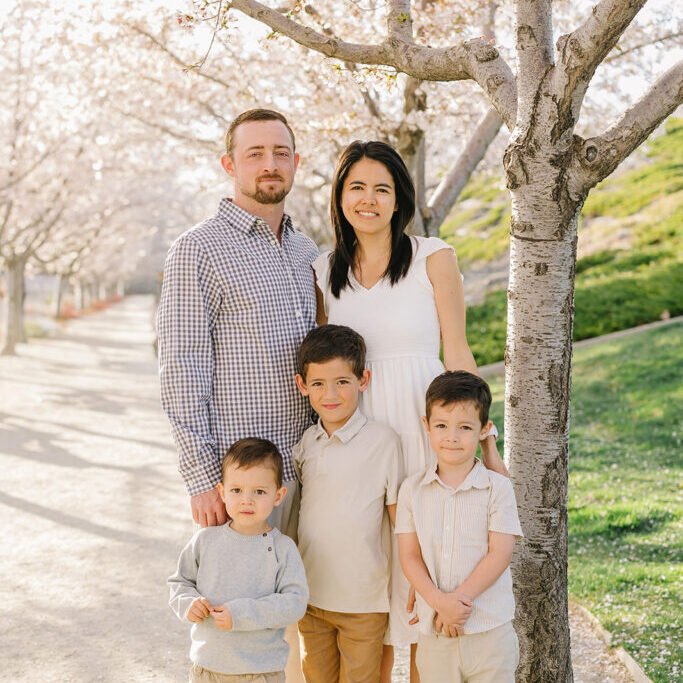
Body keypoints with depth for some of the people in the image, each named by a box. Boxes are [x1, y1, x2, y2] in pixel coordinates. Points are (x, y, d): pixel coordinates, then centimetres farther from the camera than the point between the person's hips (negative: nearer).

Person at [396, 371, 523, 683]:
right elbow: (409, 556, 0)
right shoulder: (412, 489, 3)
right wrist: (439, 602, -14)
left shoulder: (497, 488, -4)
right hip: (433, 628, 2)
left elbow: (499, 554, -9)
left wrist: (458, 599, -16)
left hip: (490, 626, -2)